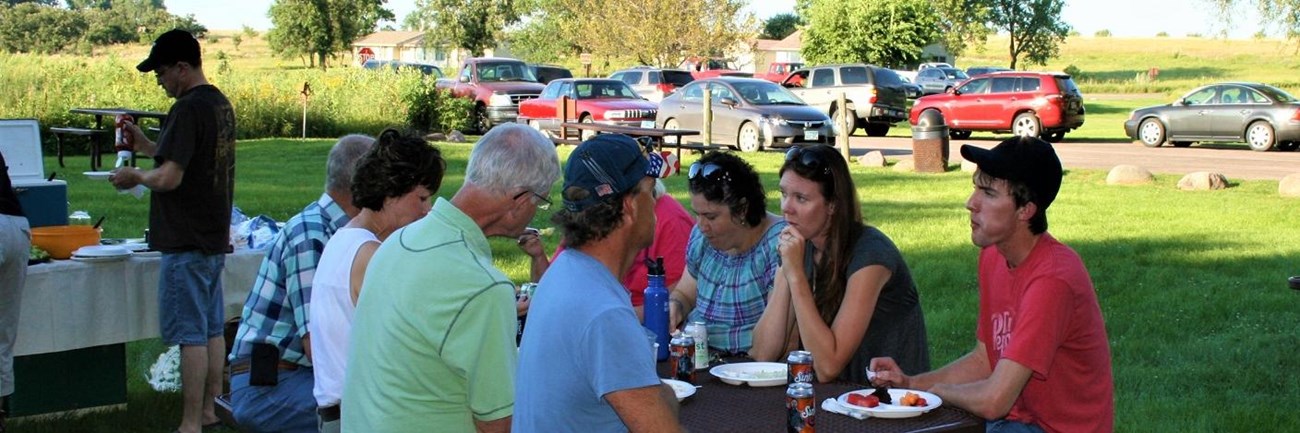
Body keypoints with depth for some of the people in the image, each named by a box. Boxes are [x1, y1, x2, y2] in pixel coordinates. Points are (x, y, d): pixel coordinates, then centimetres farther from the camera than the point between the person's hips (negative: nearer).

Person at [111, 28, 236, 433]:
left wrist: (135, 176, -4)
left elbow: (170, 177, -23)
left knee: (190, 334, -4)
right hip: (214, 237, 9)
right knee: (212, 328, 14)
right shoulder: (221, 104, 11)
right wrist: (145, 144, 12)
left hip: (187, 242, -9)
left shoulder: (188, 109, -18)